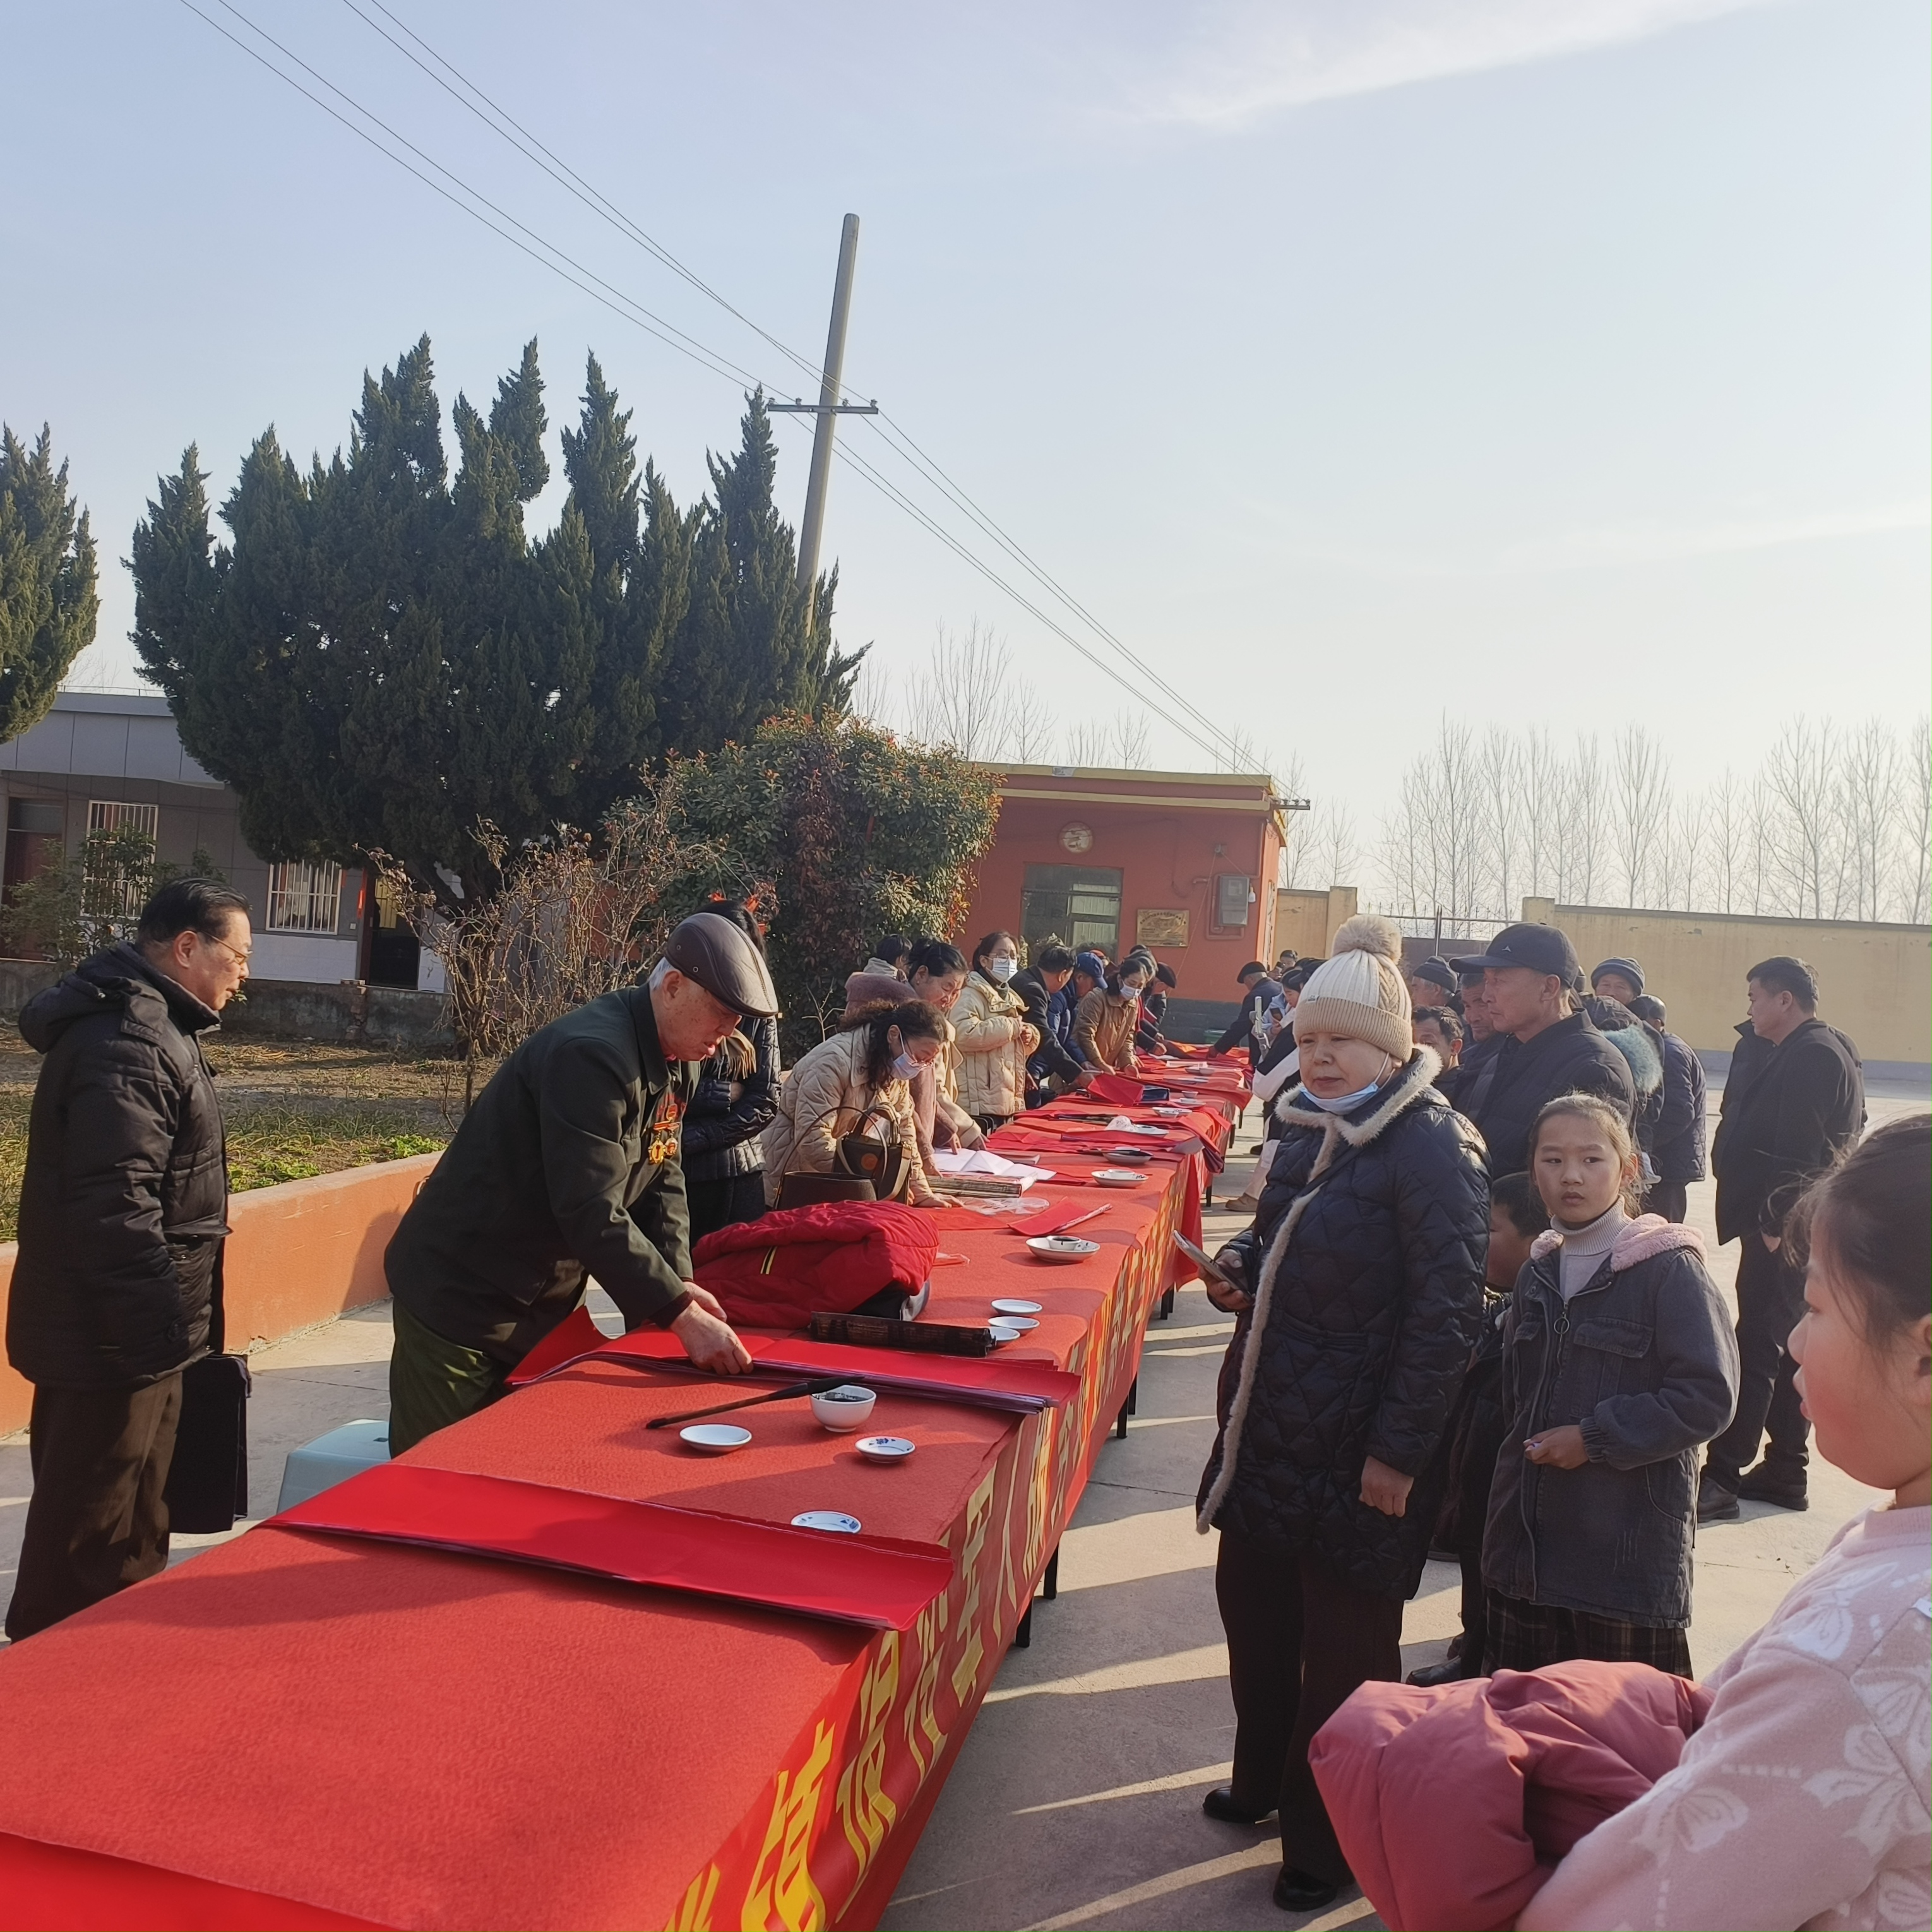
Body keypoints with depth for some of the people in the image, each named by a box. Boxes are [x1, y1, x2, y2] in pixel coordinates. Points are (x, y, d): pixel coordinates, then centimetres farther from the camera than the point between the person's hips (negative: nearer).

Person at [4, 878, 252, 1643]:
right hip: (112, 1339, -11)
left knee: (133, 1521, 22)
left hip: (130, 1327, 11)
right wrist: (160, 1329, -24)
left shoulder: (148, 1027, 12)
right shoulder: (124, 1044, -22)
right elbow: (115, 1208, -28)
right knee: (87, 1539, 2)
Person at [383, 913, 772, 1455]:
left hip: (535, 1307, 9)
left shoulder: (676, 1065, 4)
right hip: (459, 1297, -9)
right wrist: (681, 1313, -30)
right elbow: (593, 1215, -31)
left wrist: (680, 1281, -9)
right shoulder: (591, 1055, -27)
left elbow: (662, 1183, 6)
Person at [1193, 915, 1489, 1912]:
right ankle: (1263, 1780, 43)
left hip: (1356, 1449, -8)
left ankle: (1328, 1838, 29)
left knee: (1344, 1645, 9)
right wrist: (1241, 1263, 1)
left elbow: (1446, 1314, -21)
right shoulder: (1308, 1129, 7)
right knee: (1252, 1605, 21)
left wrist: (1398, 1453, -21)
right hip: (1266, 1425, 8)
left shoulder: (1432, 1146, -19)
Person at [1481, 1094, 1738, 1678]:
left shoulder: (1670, 1270, -11)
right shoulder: (1538, 1273, 11)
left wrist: (1596, 1438, -17)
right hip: (1526, 1546, 7)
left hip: (1629, 1557, -6)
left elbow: (1708, 1397, -17)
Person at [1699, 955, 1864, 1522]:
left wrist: (1775, 1220, -23)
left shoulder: (1810, 1056, -16)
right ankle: (1786, 1468, 23)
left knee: (1755, 1351, -10)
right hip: (1799, 1225, 11)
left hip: (1783, 1227, -11)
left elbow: (1798, 1150, -24)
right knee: (1787, 1346, 15)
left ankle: (1722, 1478, -8)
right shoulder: (1825, 1051, 17)